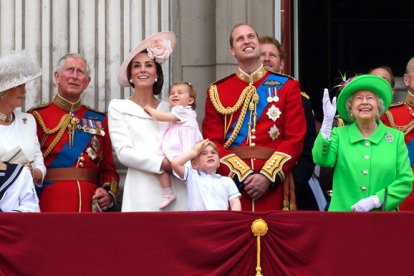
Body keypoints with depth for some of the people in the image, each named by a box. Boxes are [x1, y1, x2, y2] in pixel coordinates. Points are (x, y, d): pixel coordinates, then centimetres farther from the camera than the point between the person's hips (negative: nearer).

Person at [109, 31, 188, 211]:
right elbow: (123, 152, -2)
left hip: (177, 188, 3)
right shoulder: (118, 107, 9)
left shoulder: (169, 108, 18)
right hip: (143, 191, -3)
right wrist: (163, 164, -13)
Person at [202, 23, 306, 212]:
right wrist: (242, 175, -12)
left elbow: (295, 138, 1)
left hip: (274, 186, 0)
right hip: (232, 182, 0)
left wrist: (268, 176, -11)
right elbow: (212, 142, 2)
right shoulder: (217, 91, 9)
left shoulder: (287, 86, 7)